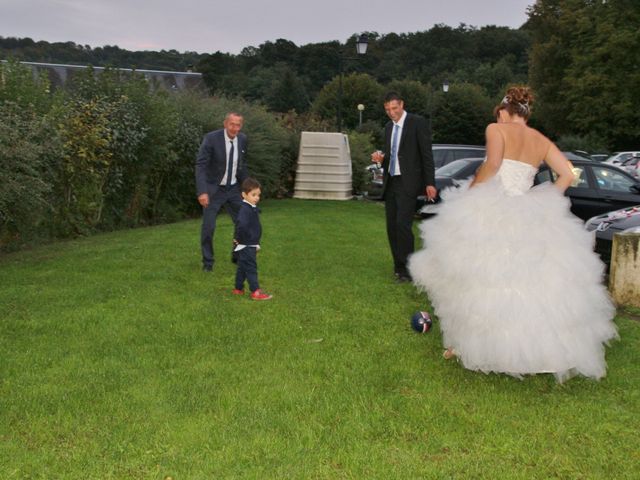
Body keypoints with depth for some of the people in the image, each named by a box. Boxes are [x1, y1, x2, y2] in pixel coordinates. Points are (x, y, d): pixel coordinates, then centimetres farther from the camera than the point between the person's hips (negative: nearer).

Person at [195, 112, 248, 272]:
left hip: (233, 189, 5)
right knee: (208, 227, -7)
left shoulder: (242, 139, -3)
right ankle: (207, 262, 12)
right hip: (213, 189, -5)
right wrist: (202, 192, -35)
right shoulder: (211, 138, -20)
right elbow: (200, 165, -24)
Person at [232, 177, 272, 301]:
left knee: (243, 267, 18)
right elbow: (241, 225, -36)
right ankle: (255, 291, -3)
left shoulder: (253, 208, 11)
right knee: (251, 268, -6)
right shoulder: (245, 209, -22)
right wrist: (240, 238, -23)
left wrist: (256, 243, 17)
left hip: (251, 245, 10)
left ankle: (238, 289, 29)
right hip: (246, 246, -10)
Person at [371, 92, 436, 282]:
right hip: (390, 183, 7)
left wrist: (430, 183, -11)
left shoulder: (418, 123, -5)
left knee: (403, 224, -16)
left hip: (408, 183, -7)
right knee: (392, 226, 5)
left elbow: (427, 154, -7)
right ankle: (399, 266, 15)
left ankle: (407, 268, -9)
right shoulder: (388, 127, 16)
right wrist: (381, 158, 0)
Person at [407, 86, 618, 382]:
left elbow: (492, 164, -16)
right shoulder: (542, 141, 15)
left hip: (490, 214, -4)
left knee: (476, 279, 6)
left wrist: (469, 190, -5)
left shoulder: (496, 129, 1)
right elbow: (567, 175, 6)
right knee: (531, 283, 10)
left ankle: (466, 343, 13)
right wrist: (541, 200, 9)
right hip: (529, 217, 4)